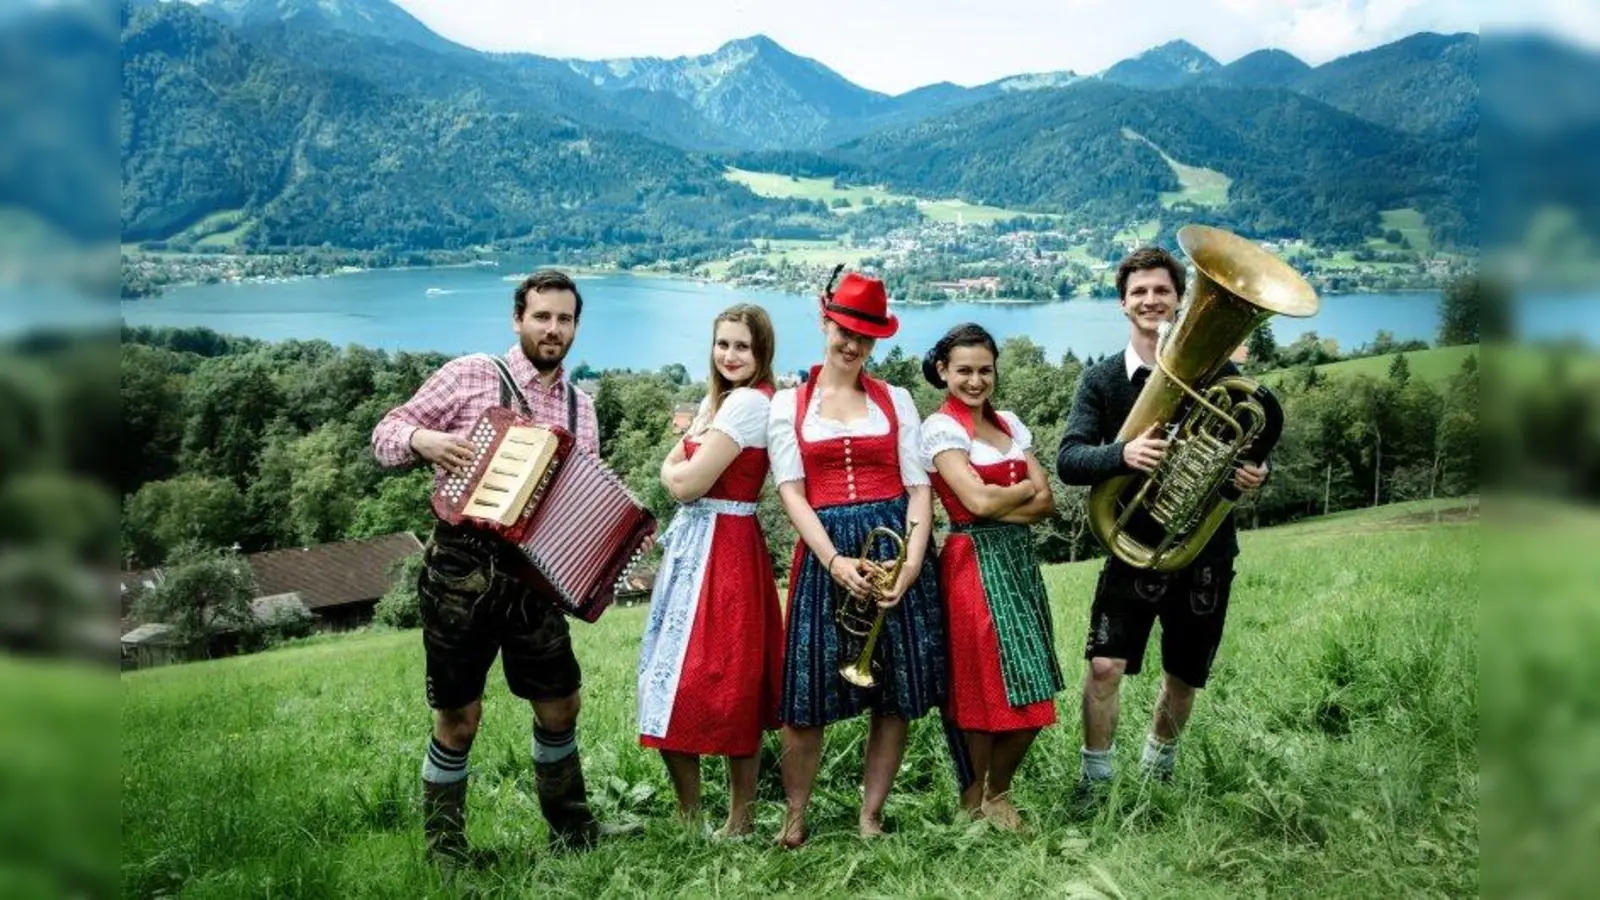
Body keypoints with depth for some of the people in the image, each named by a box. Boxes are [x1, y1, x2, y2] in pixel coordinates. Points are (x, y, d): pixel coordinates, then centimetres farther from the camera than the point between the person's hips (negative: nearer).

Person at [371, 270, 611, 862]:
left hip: (534, 575, 4)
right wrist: (423, 439, -21)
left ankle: (570, 828, 33)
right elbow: (386, 434, 0)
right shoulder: (470, 375, -1)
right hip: (462, 568, -4)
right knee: (459, 719, 5)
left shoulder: (581, 408, 12)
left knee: (560, 706, 12)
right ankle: (444, 845, 24)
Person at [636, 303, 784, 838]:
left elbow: (688, 484, -16)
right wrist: (686, 470, -3)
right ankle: (688, 815, 23)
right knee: (677, 679, 12)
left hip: (724, 548, -9)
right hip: (692, 541, 10)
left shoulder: (750, 402, -14)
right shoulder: (716, 399, 16)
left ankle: (741, 818, 11)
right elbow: (670, 471, 15)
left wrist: (685, 470, 3)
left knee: (720, 682, -3)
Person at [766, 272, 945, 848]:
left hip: (895, 546, 2)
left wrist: (912, 563, -11)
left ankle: (871, 816, 18)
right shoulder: (788, 404, 7)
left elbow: (919, 489, 4)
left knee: (896, 693, 3)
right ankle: (795, 816, 15)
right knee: (806, 695, -2)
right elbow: (791, 492, -2)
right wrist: (835, 560, -15)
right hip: (825, 552, -1)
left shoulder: (896, 400, 10)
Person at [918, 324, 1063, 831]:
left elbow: (1046, 503, 6)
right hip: (975, 563, -6)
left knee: (1032, 693, 7)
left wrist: (1000, 503, -11)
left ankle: (994, 790, 26)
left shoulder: (1009, 424, 13)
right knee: (991, 690, 1)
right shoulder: (940, 428, -7)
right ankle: (982, 796, 21)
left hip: (1020, 559, 7)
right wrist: (1026, 488, -1)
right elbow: (977, 501, -18)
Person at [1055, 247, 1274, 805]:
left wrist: (1256, 470, -18)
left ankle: (1158, 771, 41)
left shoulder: (1217, 371, 0)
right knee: (1105, 664, -13)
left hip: (1206, 550, 2)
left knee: (1184, 675, 15)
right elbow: (1068, 460, -12)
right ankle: (1096, 781, 8)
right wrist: (1121, 453, -33)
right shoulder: (1101, 380, -2)